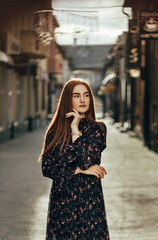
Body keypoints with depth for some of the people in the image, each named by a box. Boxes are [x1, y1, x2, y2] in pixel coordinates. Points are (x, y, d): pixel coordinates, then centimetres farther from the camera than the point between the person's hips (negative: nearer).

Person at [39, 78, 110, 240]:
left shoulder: (97, 128, -1)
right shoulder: (55, 131, 5)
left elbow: (85, 161, -14)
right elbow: (46, 167, -2)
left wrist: (75, 130, -12)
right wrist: (79, 170, -9)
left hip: (88, 200, -2)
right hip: (60, 200, 2)